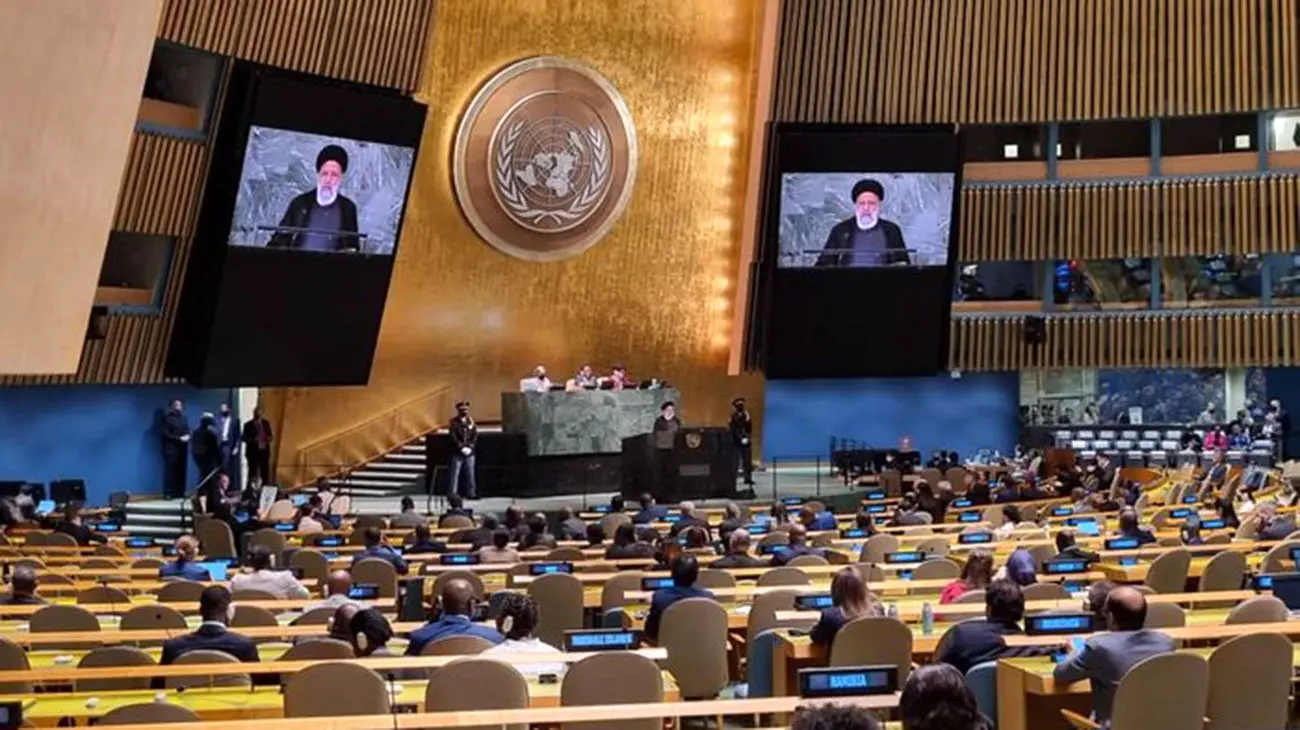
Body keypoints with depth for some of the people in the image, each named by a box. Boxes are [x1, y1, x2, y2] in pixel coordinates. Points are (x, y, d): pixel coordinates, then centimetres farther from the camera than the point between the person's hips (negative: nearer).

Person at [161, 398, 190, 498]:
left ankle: (180, 492, 5)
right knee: (171, 471, -8)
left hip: (182, 448, 5)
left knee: (181, 471, 2)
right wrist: (179, 438, -15)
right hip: (171, 448, -5)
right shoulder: (167, 418, -1)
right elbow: (166, 434, -8)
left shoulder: (183, 418, 18)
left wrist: (187, 437, -4)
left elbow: (187, 431, 19)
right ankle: (169, 493, -6)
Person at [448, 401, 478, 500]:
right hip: (457, 452, -4)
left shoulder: (471, 421, 12)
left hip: (469, 452, 4)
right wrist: (462, 448, -14)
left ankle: (471, 493, 8)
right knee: (455, 473, -5)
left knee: (470, 473, 3)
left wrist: (470, 448, -7)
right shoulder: (454, 422, 0)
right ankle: (452, 494, -3)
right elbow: (453, 437, -7)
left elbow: (475, 436, 7)